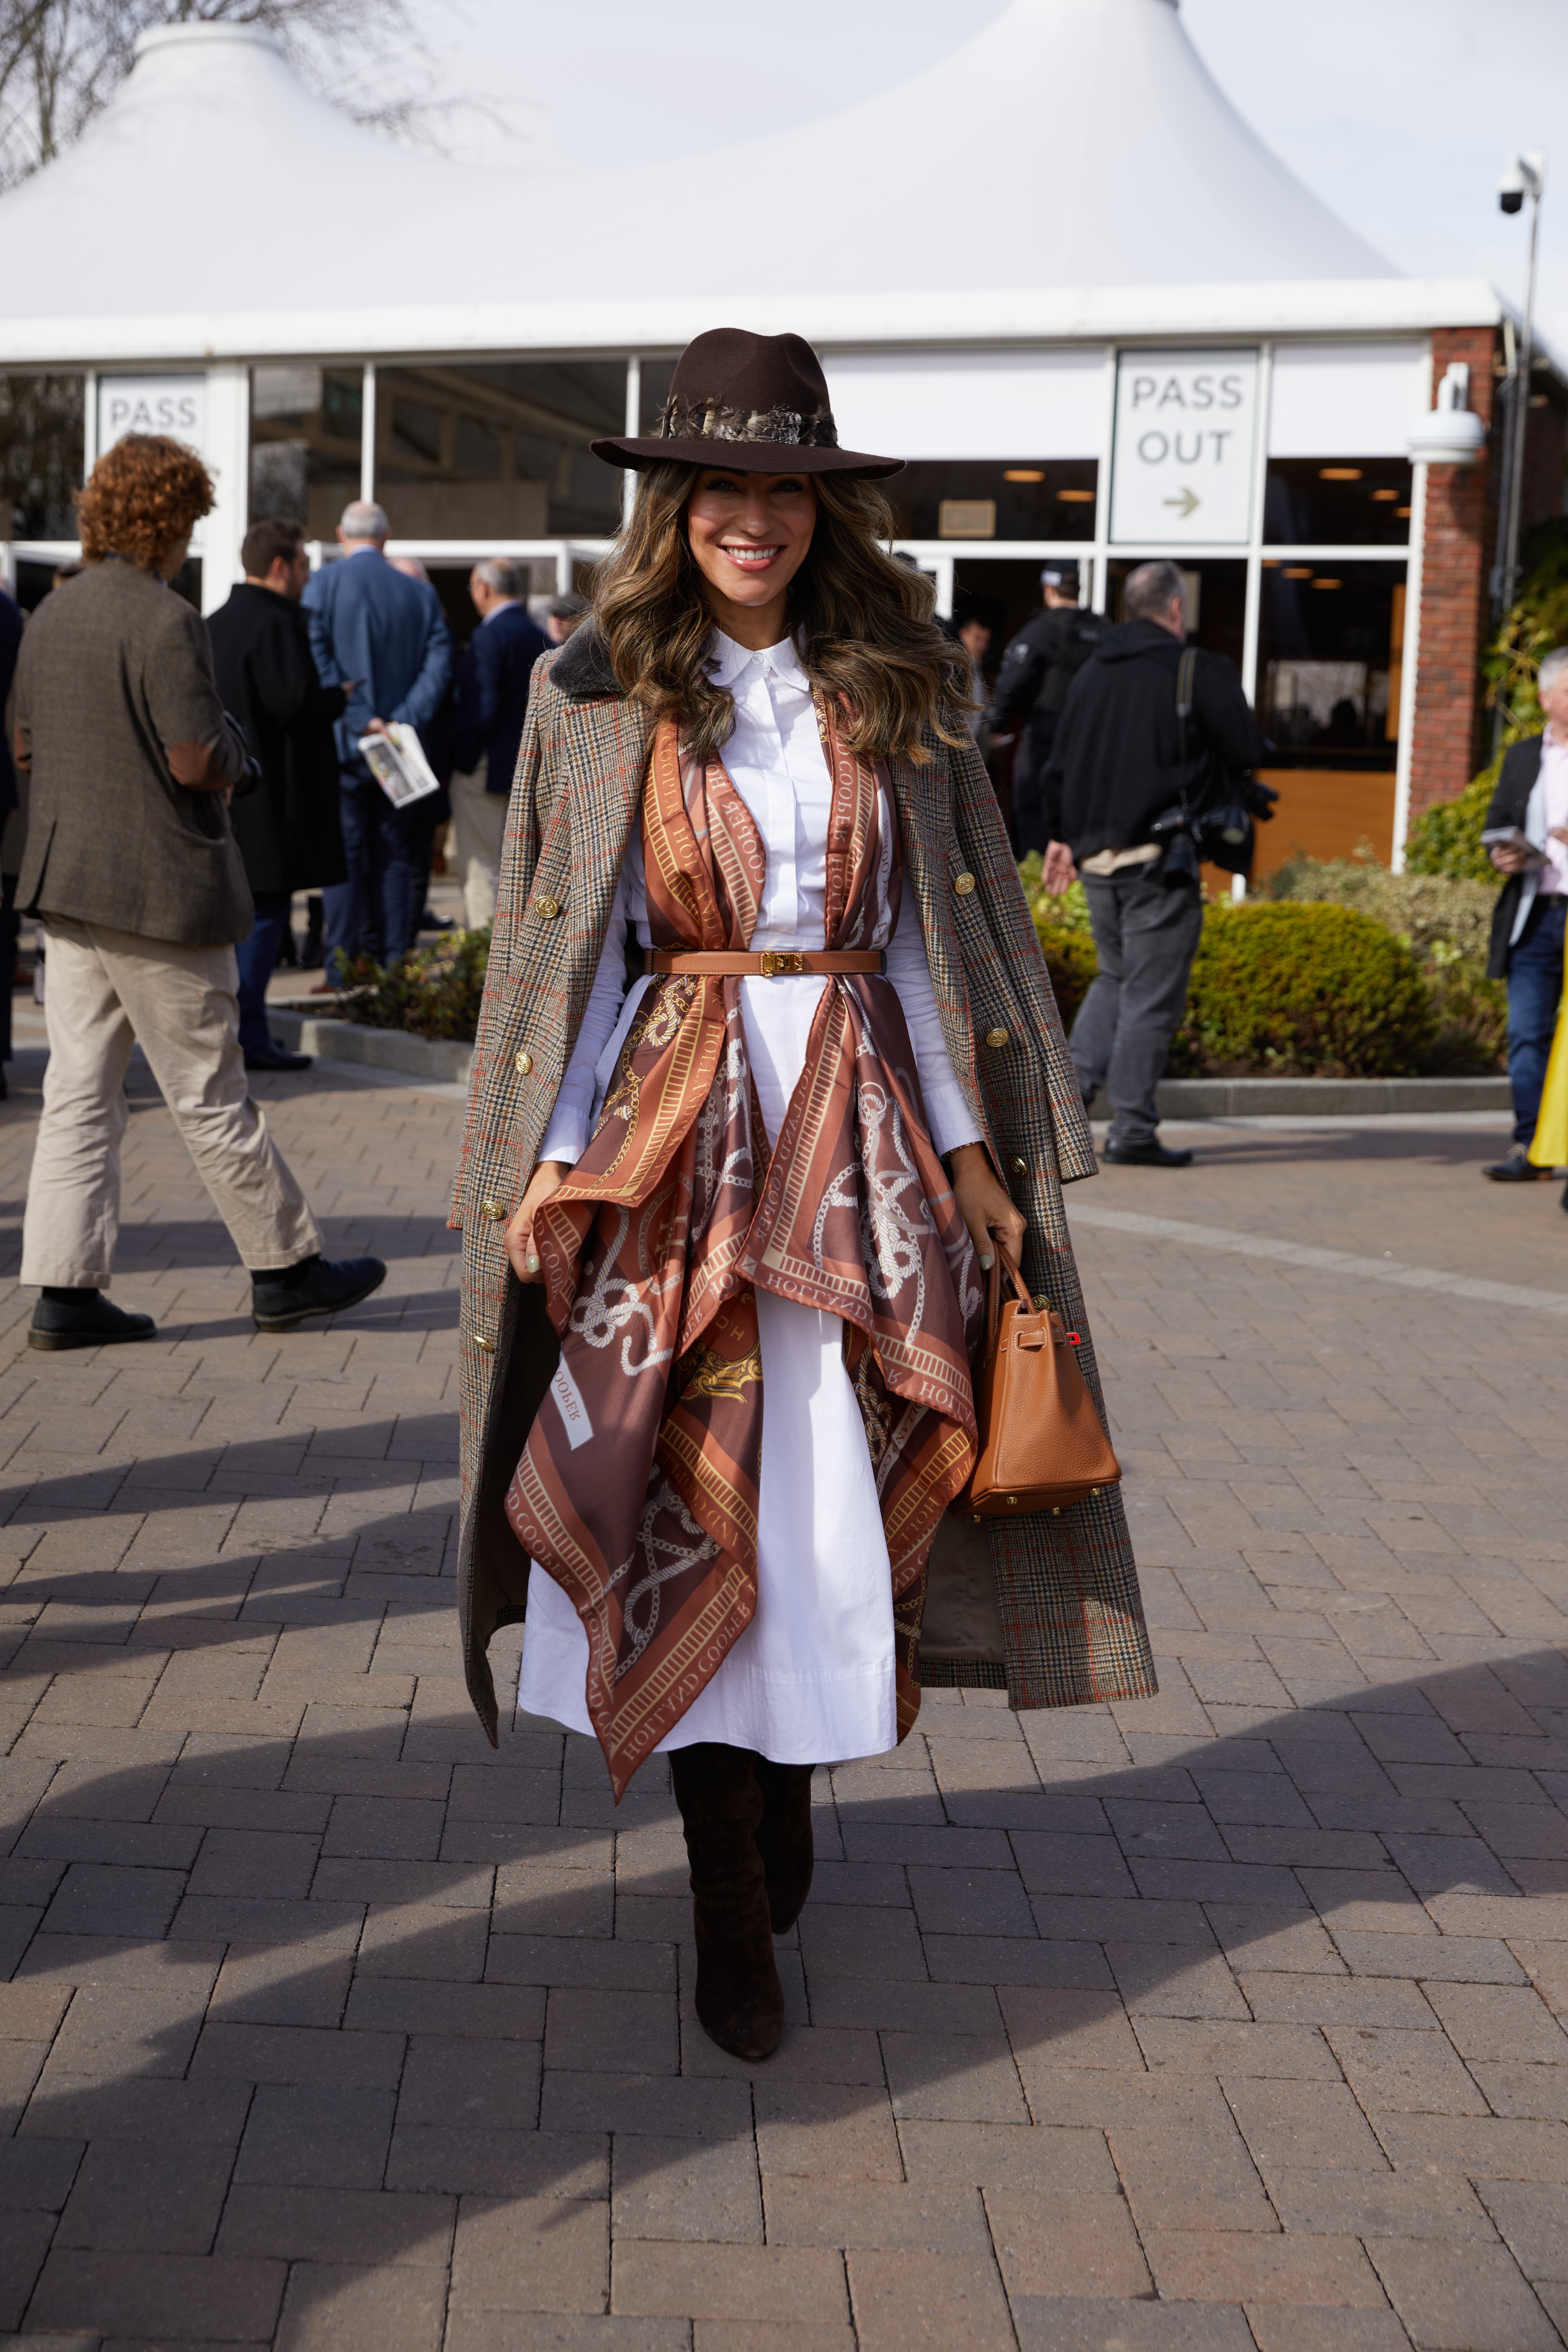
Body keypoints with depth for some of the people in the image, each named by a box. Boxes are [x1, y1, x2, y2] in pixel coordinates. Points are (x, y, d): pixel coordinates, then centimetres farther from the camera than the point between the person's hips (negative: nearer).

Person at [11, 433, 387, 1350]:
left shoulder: (51, 616, 10)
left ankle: (64, 1290, 8)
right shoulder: (167, 621, -16)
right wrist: (236, 755, 1)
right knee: (211, 1098, 2)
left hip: (68, 884, 8)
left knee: (81, 1092, 8)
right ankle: (288, 1267, 15)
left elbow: (28, 749, 17)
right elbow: (200, 763, -20)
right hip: (159, 889, -7)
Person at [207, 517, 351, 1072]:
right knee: (265, 909, -5)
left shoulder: (217, 623, 13)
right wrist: (340, 697, -4)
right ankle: (249, 1036, -5)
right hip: (270, 795, -9)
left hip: (225, 792, 9)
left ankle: (240, 1030, 20)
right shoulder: (276, 624, -15)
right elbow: (294, 702, -23)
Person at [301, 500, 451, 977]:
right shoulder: (422, 594, 6)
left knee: (343, 857, 1)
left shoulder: (323, 584, -4)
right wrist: (402, 721, -10)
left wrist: (358, 719, -13)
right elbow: (439, 663, -3)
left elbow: (317, 660, -13)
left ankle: (342, 970, -1)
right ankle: (394, 968, 10)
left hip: (342, 742, -3)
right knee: (393, 856, 10)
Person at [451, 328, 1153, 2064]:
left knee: (837, 1487, 0)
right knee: (690, 1499, -2)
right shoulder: (602, 694, 3)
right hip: (672, 1120, -1)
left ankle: (791, 1769, 26)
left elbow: (931, 927, 8)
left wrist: (969, 1143, 3)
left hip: (864, 1119, 1)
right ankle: (732, 1904, 7)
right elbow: (572, 937, 3)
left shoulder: (896, 688, 7)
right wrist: (552, 1154, -4)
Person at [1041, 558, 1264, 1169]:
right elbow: (1247, 753, -8)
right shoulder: (1201, 673, -6)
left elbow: (1058, 764, 15)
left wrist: (1061, 837, 23)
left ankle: (1073, 1085, 7)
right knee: (1151, 993, -1)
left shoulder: (1091, 673, 12)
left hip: (1095, 854, 6)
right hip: (1160, 857, -6)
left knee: (1114, 976, 22)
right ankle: (1132, 1128, 0)